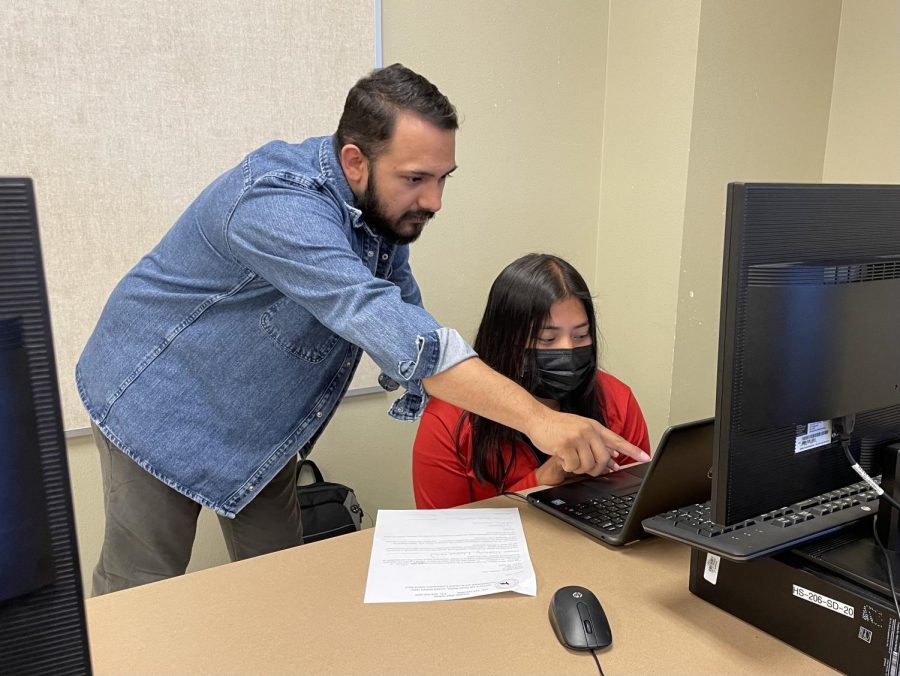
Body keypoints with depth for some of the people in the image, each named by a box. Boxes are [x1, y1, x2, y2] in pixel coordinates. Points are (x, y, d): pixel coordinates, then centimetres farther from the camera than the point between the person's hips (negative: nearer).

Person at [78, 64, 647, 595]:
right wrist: (535, 417, -51)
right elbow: (381, 321, -47)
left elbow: (403, 317, -2)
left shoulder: (386, 210, -8)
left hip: (258, 423, 7)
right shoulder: (280, 206, -35)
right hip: (161, 403, -6)